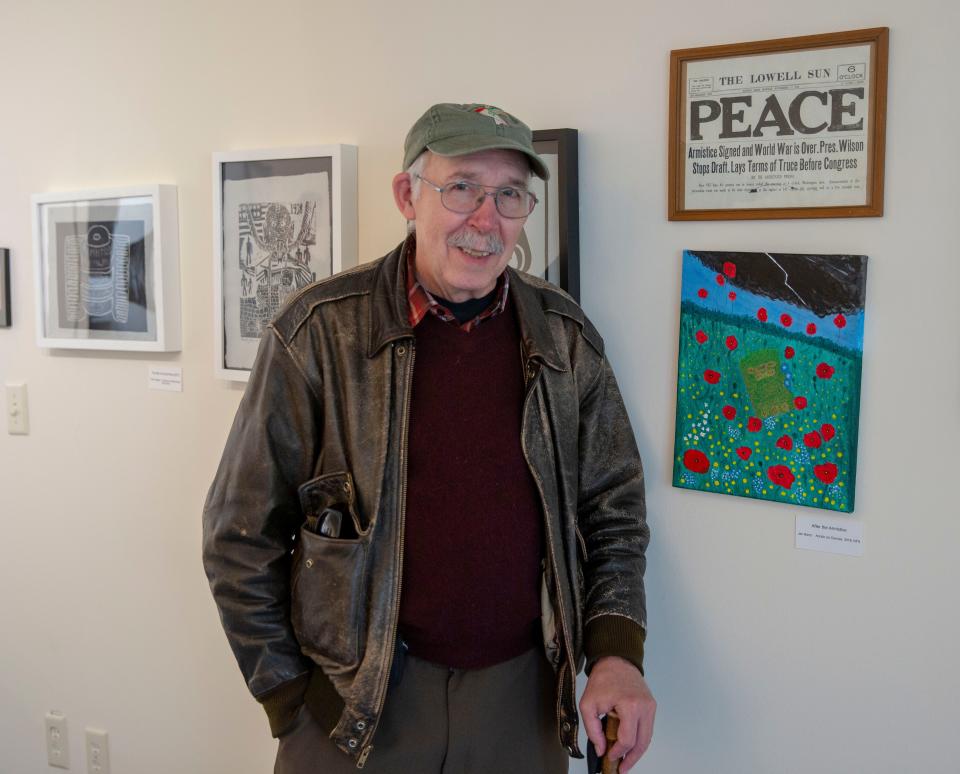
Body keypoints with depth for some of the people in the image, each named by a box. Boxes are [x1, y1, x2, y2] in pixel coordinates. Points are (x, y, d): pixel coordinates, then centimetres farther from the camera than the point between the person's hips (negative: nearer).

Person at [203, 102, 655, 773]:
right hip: (353, 702, -2)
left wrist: (615, 653, -6)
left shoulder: (565, 337, -1)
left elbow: (614, 512, 6)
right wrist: (290, 700, -5)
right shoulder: (321, 330, -11)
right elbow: (242, 535, -6)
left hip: (523, 696, 3)